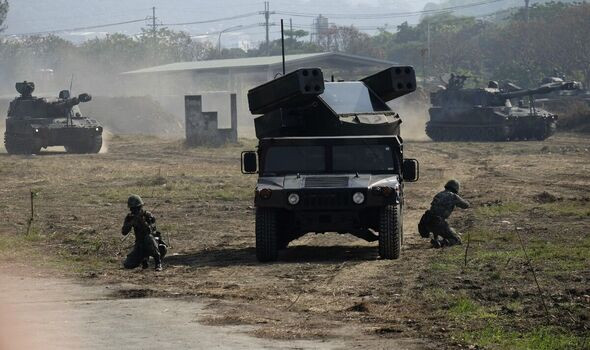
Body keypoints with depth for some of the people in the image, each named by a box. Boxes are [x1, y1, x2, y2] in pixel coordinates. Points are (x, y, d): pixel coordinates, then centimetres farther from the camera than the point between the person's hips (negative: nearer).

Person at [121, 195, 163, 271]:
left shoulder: (148, 215, -15)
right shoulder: (130, 217, -2)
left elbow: (150, 231, -28)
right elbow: (124, 232, -11)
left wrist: (142, 221, -41)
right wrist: (131, 223, -27)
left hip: (151, 242, -4)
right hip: (139, 245, 4)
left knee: (149, 237, -41)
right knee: (127, 265, -13)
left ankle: (158, 263, -26)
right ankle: (144, 259, 18)